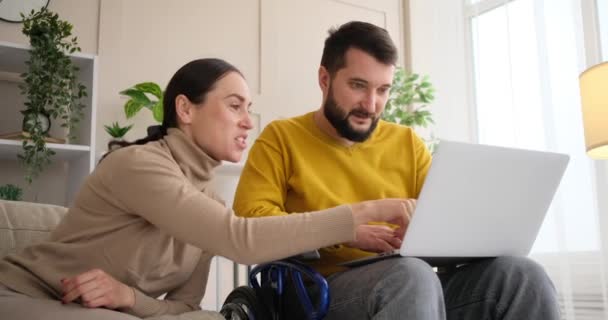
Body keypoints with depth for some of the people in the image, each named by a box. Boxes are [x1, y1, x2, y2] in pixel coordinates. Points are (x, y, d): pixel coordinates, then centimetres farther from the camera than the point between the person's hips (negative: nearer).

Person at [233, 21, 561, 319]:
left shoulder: (407, 143, 16)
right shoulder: (281, 137, 5)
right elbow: (250, 216, -8)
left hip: (415, 283, 5)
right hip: (325, 287, -4)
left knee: (521, 274, -20)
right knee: (412, 275, -37)